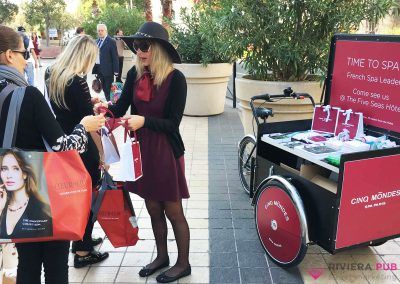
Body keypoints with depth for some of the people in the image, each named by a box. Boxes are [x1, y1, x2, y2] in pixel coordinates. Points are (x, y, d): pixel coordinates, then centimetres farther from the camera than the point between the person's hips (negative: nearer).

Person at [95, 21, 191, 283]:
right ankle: (162, 257, 38)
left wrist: (144, 121, -30)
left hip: (166, 151, -5)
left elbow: (173, 122, -16)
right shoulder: (135, 74, 0)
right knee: (153, 208, 18)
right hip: (141, 149, 5)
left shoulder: (175, 78, -16)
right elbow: (122, 107, 1)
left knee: (173, 211, 8)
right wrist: (107, 107, -20)